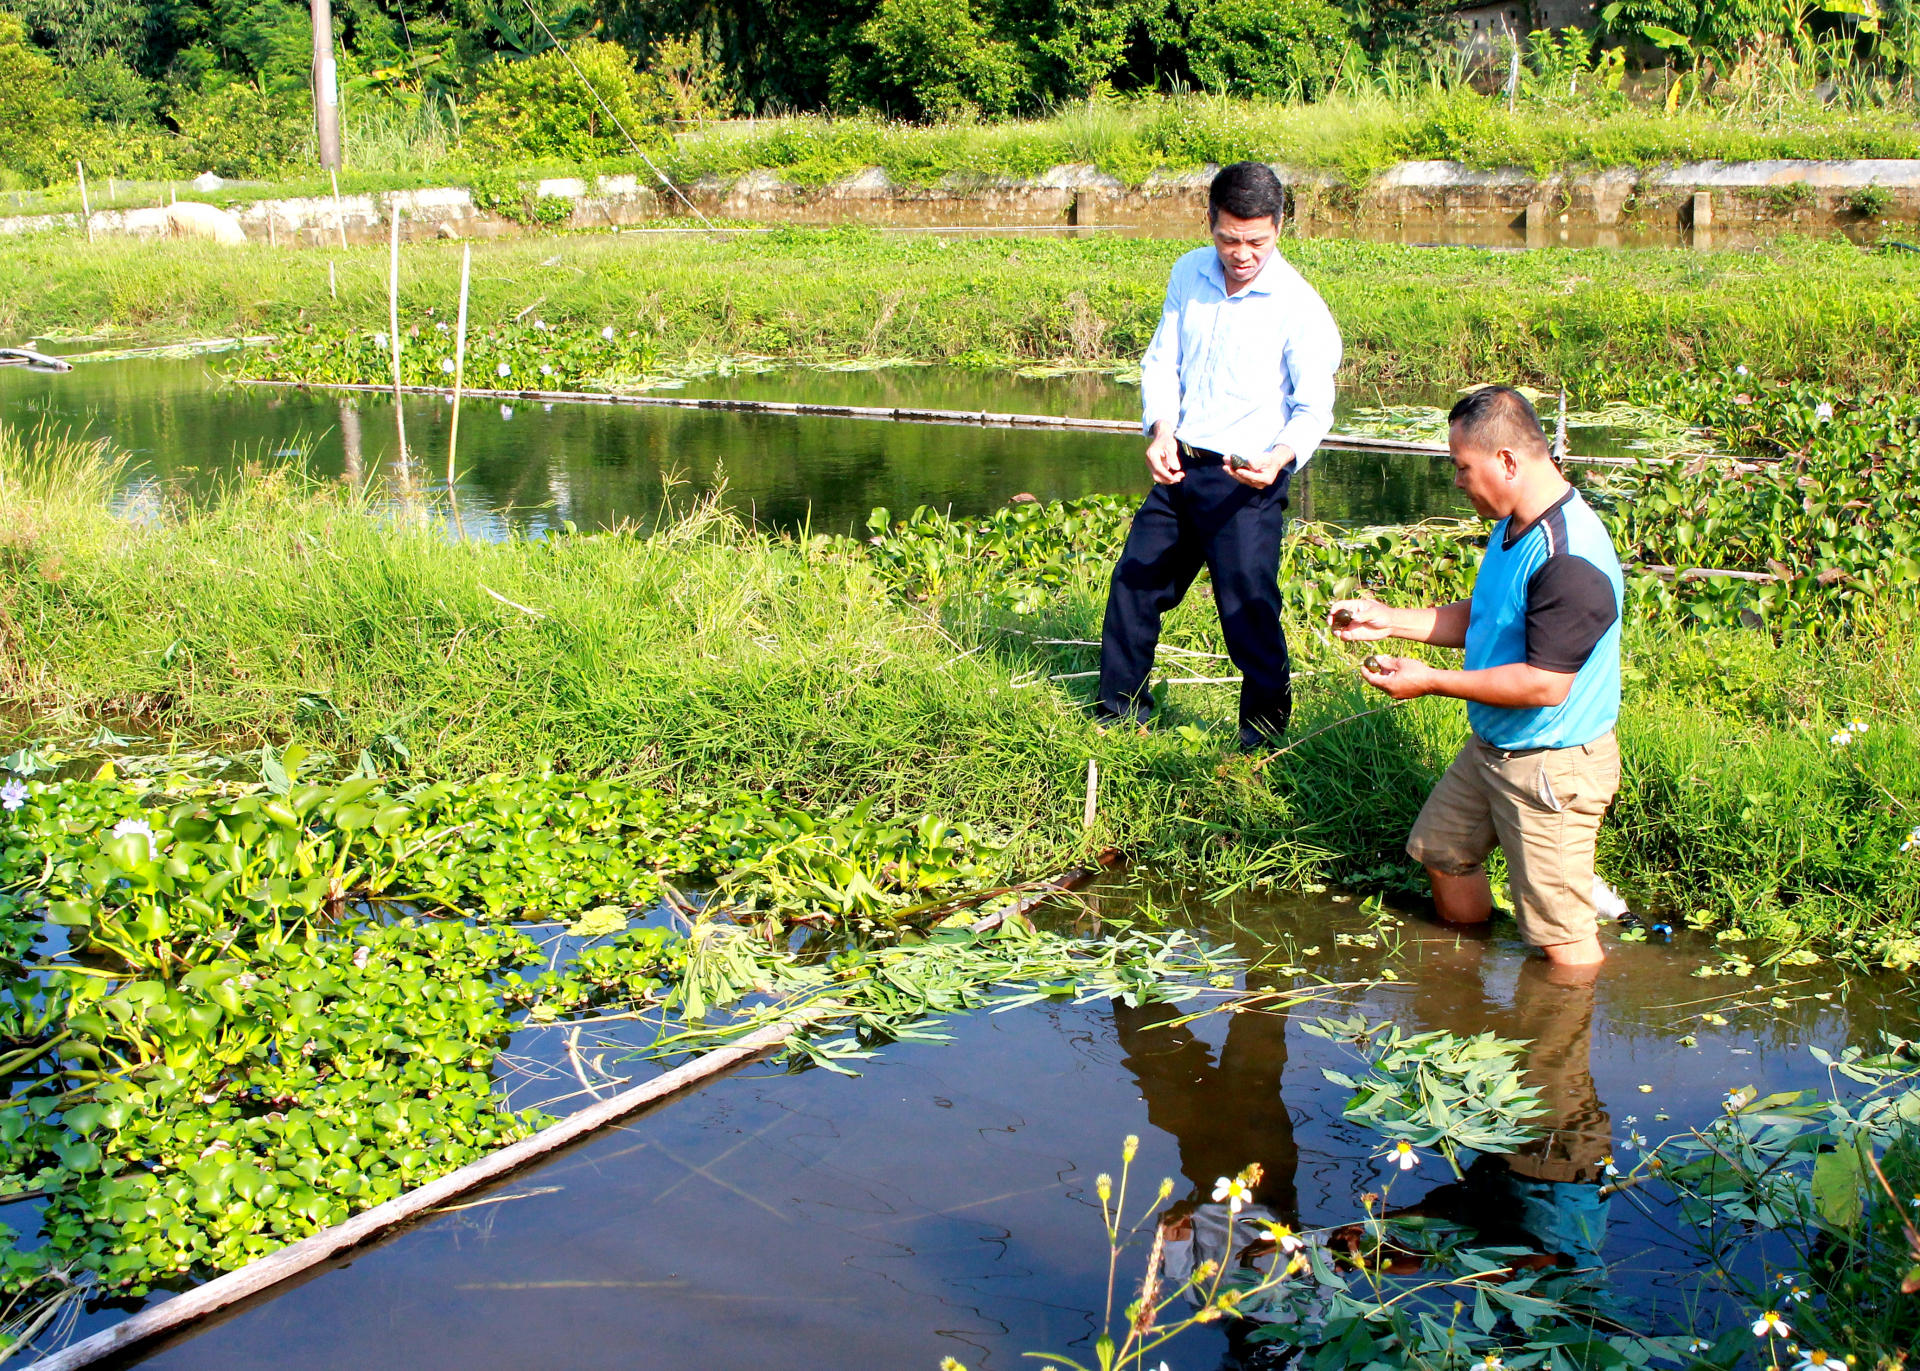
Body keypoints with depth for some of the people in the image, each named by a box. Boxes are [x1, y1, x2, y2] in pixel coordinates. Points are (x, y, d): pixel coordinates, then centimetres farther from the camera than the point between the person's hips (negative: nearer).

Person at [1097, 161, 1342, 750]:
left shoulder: (1299, 307, -14)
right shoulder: (1188, 273, 2)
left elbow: (1314, 408, -12)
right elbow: (1162, 362, 7)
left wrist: (1280, 458, -33)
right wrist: (1161, 432, -11)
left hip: (1246, 483, -6)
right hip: (1178, 469, 6)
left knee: (1249, 614, -5)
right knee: (1133, 585, 15)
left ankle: (1262, 745, 12)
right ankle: (1120, 715, 34)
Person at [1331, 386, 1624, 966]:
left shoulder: (1569, 559, -29)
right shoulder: (1514, 527, 4)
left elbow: (1545, 684, -30)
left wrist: (1431, 681, -22)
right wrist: (1389, 621, 7)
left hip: (1550, 767, -10)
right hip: (1491, 747, 10)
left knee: (1561, 941, -1)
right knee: (1444, 855, 25)